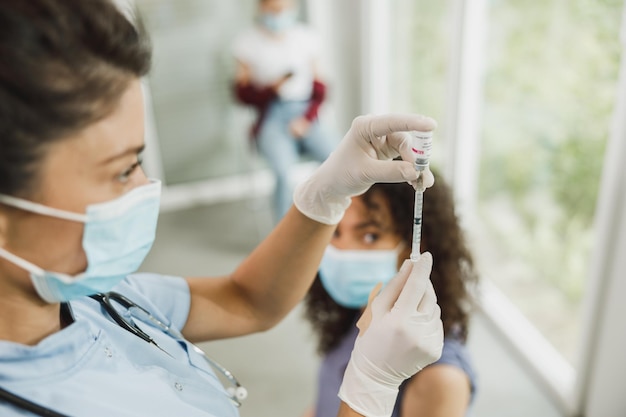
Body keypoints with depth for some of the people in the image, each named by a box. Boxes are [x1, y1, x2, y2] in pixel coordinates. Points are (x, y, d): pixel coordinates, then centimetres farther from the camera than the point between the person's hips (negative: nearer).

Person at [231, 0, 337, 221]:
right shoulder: (247, 42, 2)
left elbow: (319, 87, 9)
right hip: (271, 119, -2)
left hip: (304, 116, 3)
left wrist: (307, 118, -8)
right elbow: (243, 94, 1)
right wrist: (272, 89, -17)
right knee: (285, 173, -31)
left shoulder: (307, 36, 9)